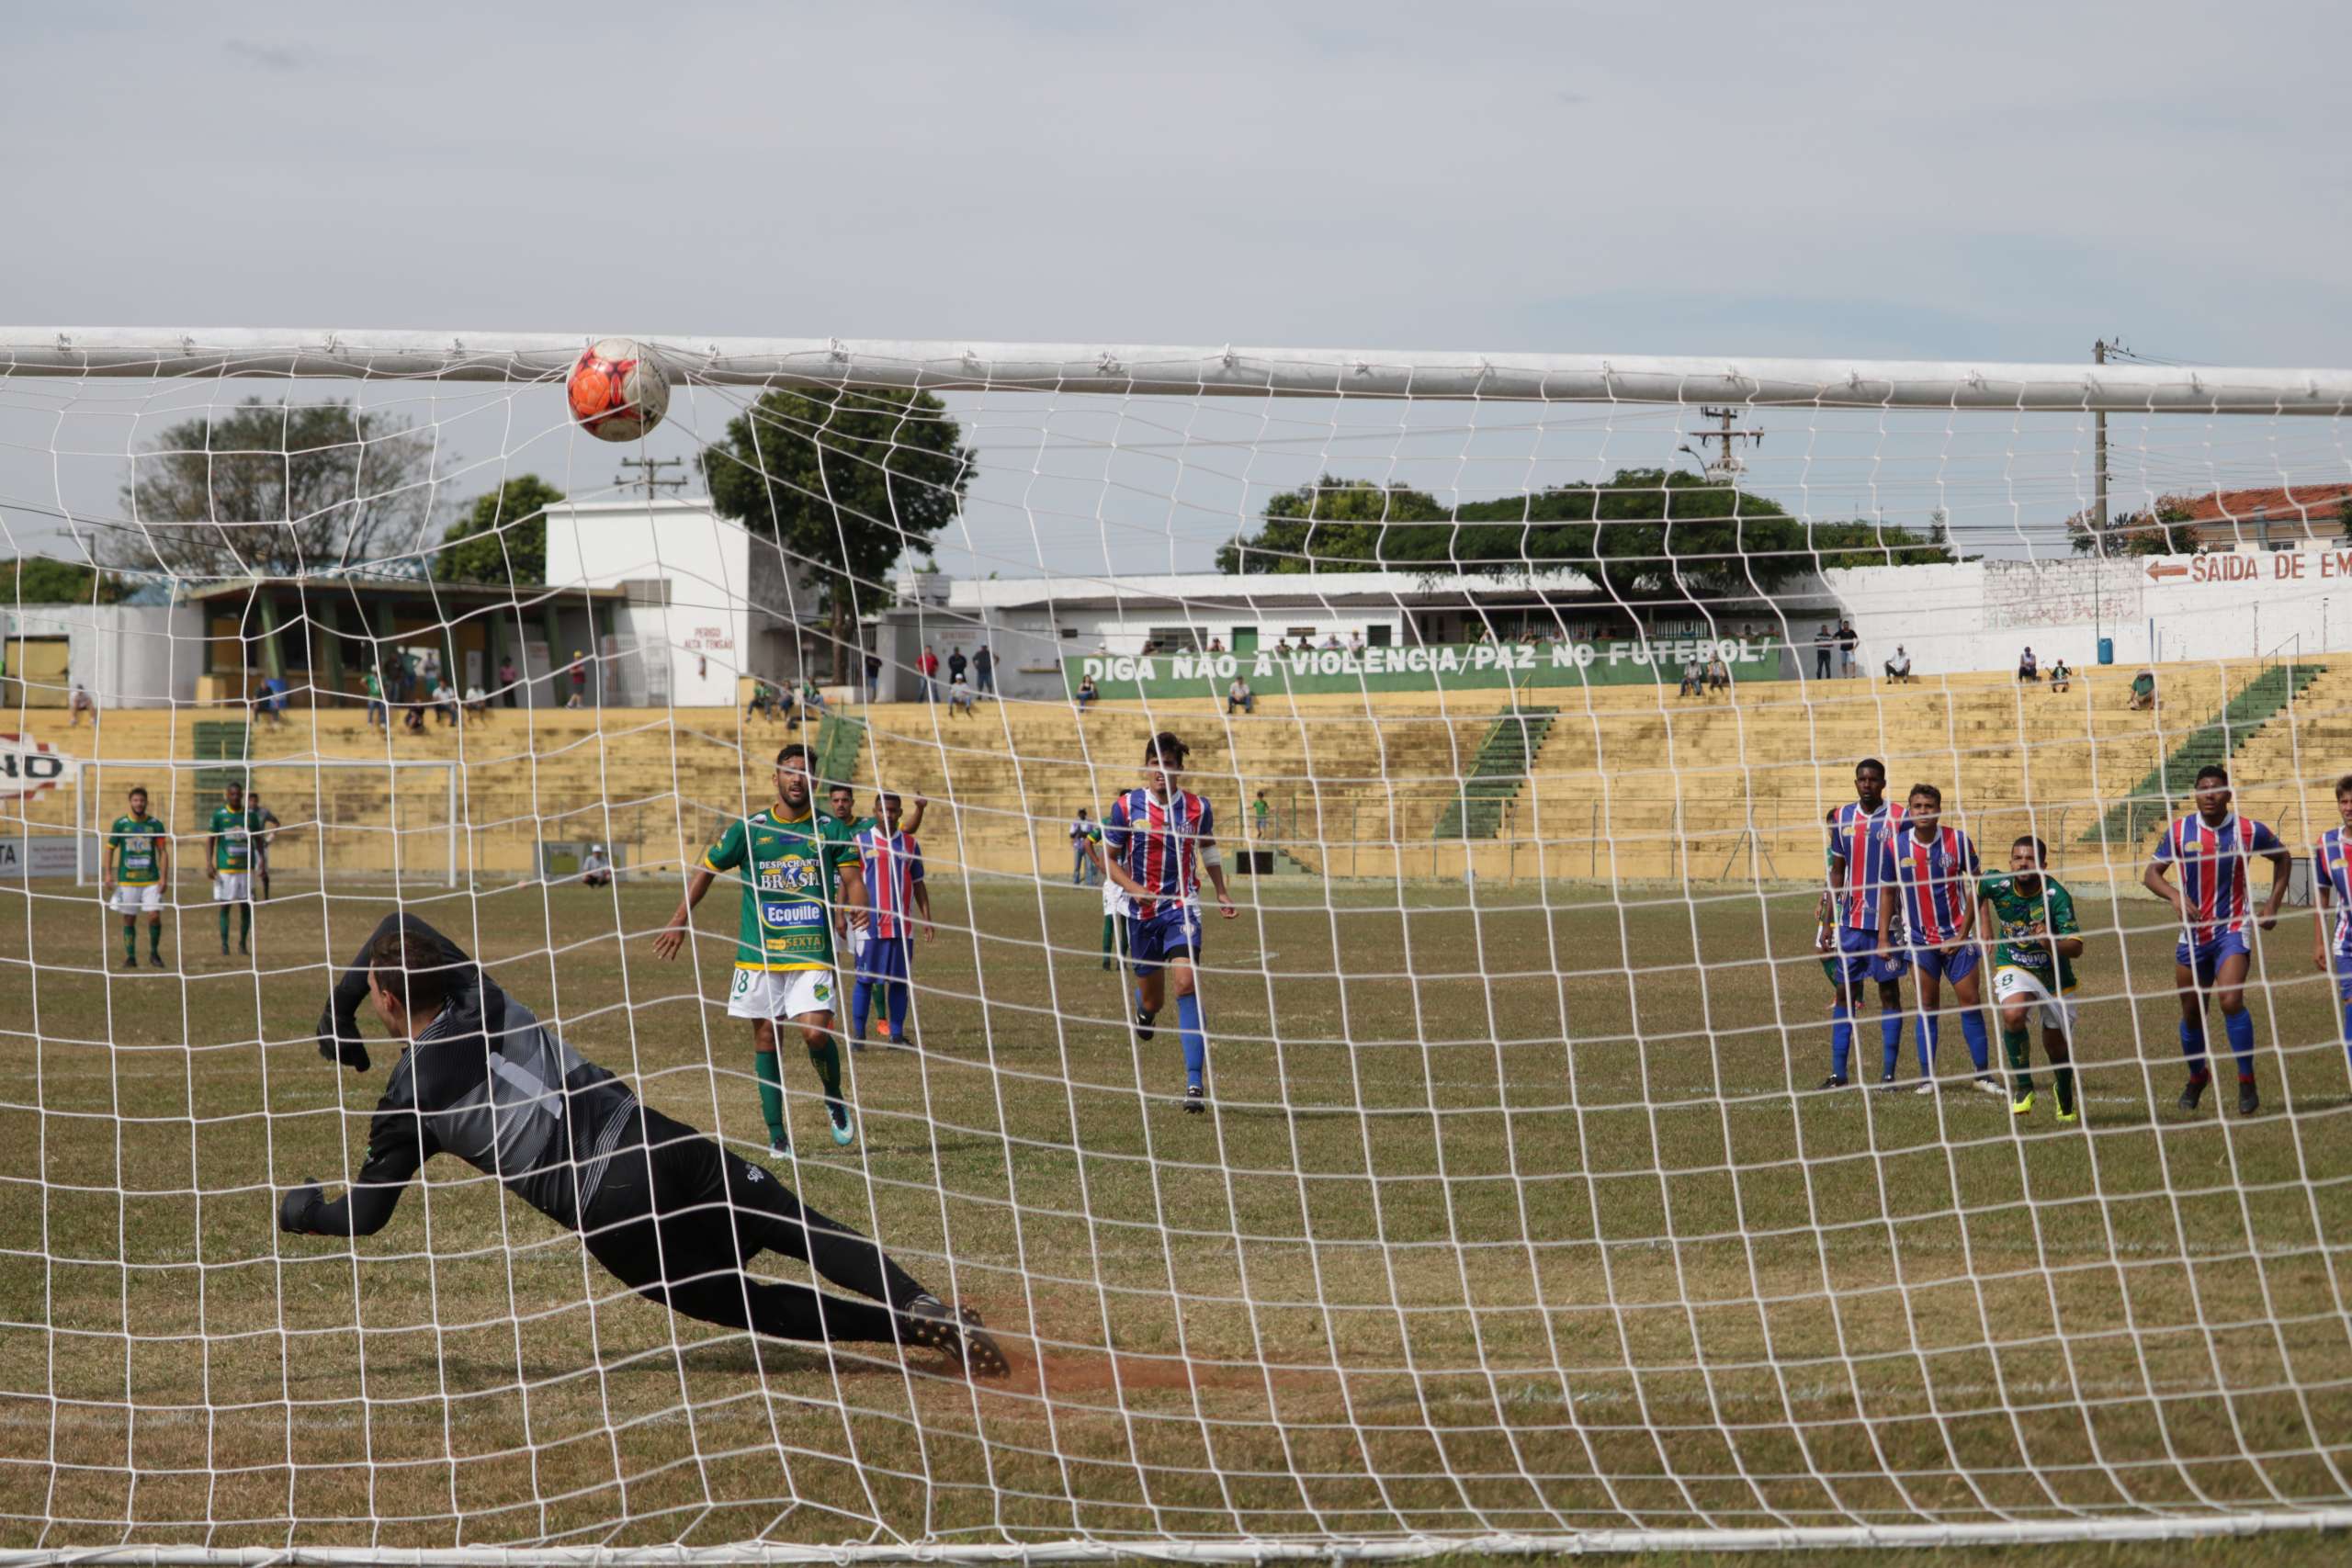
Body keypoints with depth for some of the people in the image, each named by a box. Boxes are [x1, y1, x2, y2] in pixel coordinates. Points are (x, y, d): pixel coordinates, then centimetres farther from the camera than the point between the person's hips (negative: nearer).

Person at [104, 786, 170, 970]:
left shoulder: (155, 825, 2)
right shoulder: (119, 824, 1)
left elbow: (163, 852, 4)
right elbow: (110, 849, 7)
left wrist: (164, 877, -4)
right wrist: (107, 874, -2)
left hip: (151, 880, 0)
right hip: (127, 881, 0)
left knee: (154, 916, -10)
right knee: (129, 919, 3)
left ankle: (154, 952, 9)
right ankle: (130, 957, 12)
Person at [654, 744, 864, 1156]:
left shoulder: (830, 829, 3)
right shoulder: (749, 828, 4)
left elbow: (852, 878, 2)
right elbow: (708, 869, 13)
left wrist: (856, 904, -21)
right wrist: (680, 920, 7)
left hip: (812, 951, -1)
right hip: (758, 953, 1)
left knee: (815, 1032, -14)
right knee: (766, 1037, 2)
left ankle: (835, 1100, 15)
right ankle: (776, 1133, 10)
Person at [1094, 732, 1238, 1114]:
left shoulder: (1197, 808, -1)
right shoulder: (1125, 807, -4)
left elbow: (1209, 847, 19)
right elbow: (1108, 859, 1)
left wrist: (1222, 893, 15)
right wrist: (1134, 889, -15)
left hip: (1182, 907, -1)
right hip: (1140, 911, 1)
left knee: (1185, 983, -22)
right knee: (1152, 997, 9)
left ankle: (1195, 1082, -23)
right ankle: (1145, 1008, 53)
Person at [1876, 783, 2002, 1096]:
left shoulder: (1958, 841, -7)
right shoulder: (1897, 844, -4)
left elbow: (1975, 888, -1)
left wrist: (1963, 934, -6)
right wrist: (1883, 937, 1)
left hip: (1956, 937, 0)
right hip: (1919, 938, 0)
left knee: (1970, 1001, -1)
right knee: (1927, 1005, 0)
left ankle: (1982, 1073, 7)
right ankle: (1926, 1077, 3)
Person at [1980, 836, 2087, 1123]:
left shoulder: (2056, 895, -26)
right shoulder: (1997, 885, -17)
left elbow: (2076, 947, -30)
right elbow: (1978, 889, 10)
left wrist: (2051, 942, -49)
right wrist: (1986, 926, 11)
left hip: (2054, 975, -1)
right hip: (2013, 967, 1)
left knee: (2057, 1048, 12)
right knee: (2012, 1014, -32)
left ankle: (2065, 1099, 45)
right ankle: (2022, 1086, -15)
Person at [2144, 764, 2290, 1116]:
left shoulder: (2249, 831, -5)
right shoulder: (2179, 831, -2)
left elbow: (2283, 858, 13)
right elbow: (2151, 873, 0)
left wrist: (2272, 905, 6)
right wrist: (2174, 895, -20)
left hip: (2232, 930, -3)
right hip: (2193, 934, 3)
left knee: (2231, 999, -23)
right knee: (2192, 1013, 11)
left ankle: (2247, 1083, -12)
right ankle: (2197, 1077, 37)